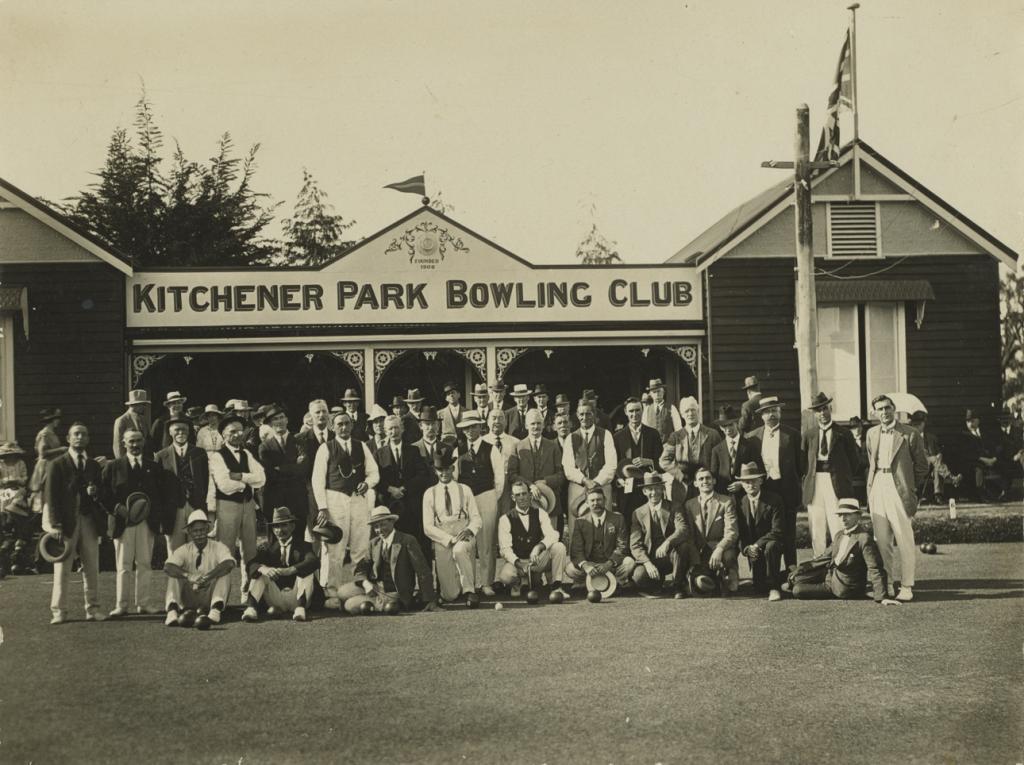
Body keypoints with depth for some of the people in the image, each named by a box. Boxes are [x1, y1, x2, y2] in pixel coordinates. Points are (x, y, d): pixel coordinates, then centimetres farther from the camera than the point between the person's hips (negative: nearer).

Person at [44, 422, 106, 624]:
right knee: (62, 568, -3)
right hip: (66, 521, -4)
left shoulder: (93, 466, 16)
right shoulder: (57, 465, 2)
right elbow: (51, 496, -4)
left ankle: (92, 608, 8)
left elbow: (101, 495, 20)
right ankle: (59, 611, 1)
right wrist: (56, 525, -12)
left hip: (89, 521, 4)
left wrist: (95, 492, -5)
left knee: (92, 567, 3)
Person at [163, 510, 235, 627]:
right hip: (189, 598, 1)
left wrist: (207, 577, -38)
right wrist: (188, 576, -36)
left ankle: (216, 610, -42)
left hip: (210, 597, -1)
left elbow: (229, 563, -25)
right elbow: (167, 567, -18)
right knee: (174, 573, -20)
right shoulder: (184, 550, 2)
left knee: (224, 571, -24)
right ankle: (172, 611, -39)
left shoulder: (218, 547, -2)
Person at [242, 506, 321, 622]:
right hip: (275, 599, 2)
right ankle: (251, 608, -36)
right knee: (259, 572, -14)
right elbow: (251, 565, -6)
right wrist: (263, 568, -31)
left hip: (296, 597, -2)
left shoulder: (303, 546, 6)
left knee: (307, 571, -20)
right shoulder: (267, 548, 13)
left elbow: (314, 562, -17)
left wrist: (289, 571, -33)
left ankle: (300, 608, -39)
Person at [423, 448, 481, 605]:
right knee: (450, 596, -8)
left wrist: (470, 530, -18)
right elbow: (428, 527, 1)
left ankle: (469, 590, -25)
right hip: (441, 540, 0)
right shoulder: (430, 494, 8)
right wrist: (450, 539, -14)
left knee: (459, 550, -40)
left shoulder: (465, 490, 10)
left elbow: (476, 519, 6)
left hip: (464, 536, 0)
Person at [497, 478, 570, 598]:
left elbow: (552, 535, -13)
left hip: (538, 560, 2)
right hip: (516, 561, -2)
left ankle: (556, 586, -13)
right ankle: (516, 583, 4)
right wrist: (518, 563, -31)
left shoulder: (540, 513, 2)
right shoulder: (505, 519, -5)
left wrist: (539, 547, -34)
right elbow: (505, 548, -13)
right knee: (505, 576, -35)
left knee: (559, 547, -25)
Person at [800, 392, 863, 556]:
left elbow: (854, 460, 9)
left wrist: (844, 479, 7)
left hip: (837, 486, -2)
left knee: (839, 530, -8)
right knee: (816, 533, 3)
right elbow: (801, 460, 12)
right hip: (814, 486, 3)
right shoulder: (808, 434, 10)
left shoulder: (843, 433, 4)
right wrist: (806, 480, 4)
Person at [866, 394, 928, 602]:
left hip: (898, 490, -5)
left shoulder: (909, 434, -2)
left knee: (904, 541, -3)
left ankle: (906, 586, 2)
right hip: (877, 489, 5)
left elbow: (922, 466, 5)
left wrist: (910, 487, 6)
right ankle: (885, 583, 14)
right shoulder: (872, 434, 14)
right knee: (881, 541, 6)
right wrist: (870, 489, 15)